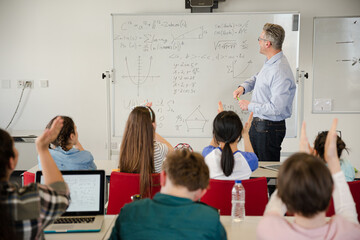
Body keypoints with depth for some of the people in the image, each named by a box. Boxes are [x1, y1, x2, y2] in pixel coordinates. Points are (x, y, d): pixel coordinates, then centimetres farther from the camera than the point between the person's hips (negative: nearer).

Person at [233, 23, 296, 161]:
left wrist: (249, 106, -16)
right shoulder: (269, 62, 5)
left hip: (270, 129, -10)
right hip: (257, 124, 10)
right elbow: (258, 77, 26)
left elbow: (276, 108, -28)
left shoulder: (281, 72, -26)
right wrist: (243, 87, 7)